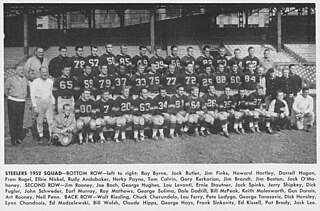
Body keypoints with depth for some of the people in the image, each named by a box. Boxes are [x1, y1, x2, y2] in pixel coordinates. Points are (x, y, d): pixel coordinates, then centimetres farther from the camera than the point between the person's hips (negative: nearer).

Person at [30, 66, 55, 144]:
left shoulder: (50, 81, 9)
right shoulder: (35, 82, -3)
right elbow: (32, 95, -4)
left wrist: (53, 103, 9)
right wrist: (35, 106, -10)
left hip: (49, 101, 3)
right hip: (39, 102, -2)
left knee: (51, 121, -4)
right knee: (39, 121, 3)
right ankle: (41, 137, 11)